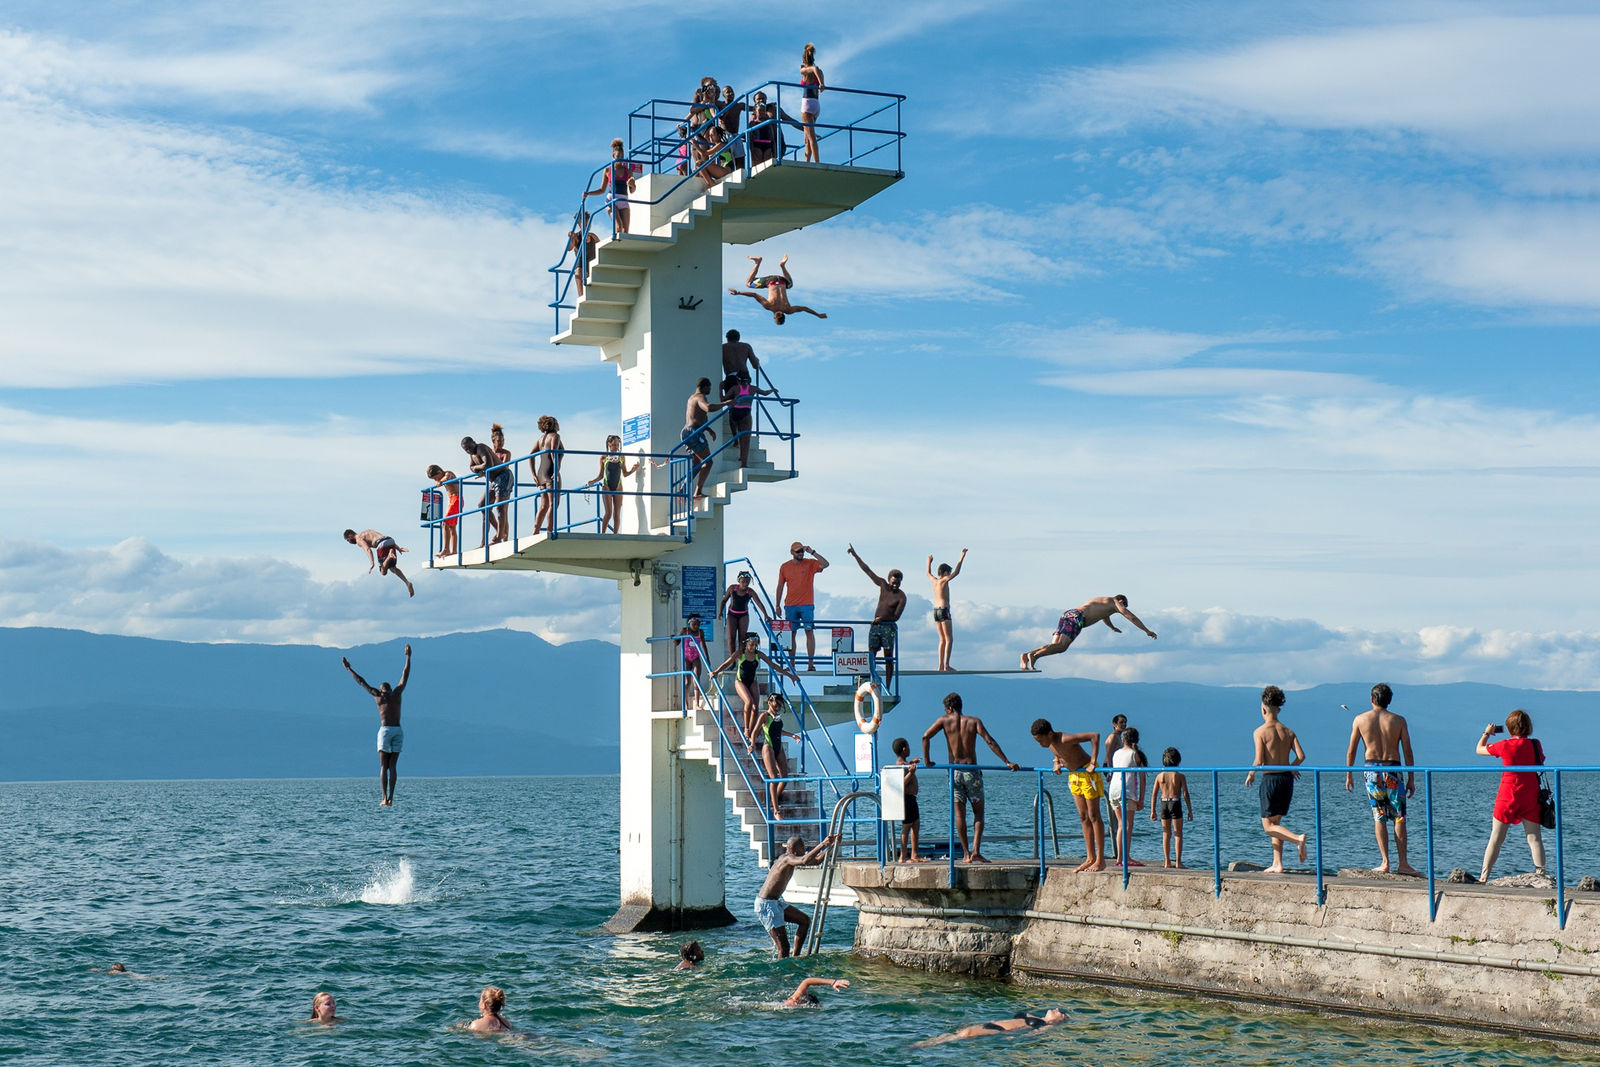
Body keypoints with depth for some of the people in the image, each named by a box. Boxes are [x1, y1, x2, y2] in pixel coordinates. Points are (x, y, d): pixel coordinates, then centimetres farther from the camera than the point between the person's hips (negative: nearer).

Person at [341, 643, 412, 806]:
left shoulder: (378, 695, 6)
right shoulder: (398, 692, 11)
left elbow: (361, 681, 14)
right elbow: (405, 675, 22)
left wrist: (349, 668, 24)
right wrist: (408, 657, 33)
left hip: (385, 730, -3)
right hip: (398, 731, 3)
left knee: (383, 767, -2)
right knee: (393, 766, 3)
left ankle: (385, 799, -11)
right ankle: (390, 798, -5)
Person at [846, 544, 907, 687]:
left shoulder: (901, 597, -8)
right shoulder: (883, 584, 5)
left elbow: (896, 616, -13)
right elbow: (867, 570, 7)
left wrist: (882, 618, -26)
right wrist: (855, 555, 5)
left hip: (889, 627, -5)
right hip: (875, 626, 5)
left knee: (888, 658, -4)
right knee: (871, 655, -2)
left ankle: (887, 687, -3)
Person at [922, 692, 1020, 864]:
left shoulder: (945, 720, 4)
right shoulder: (974, 721, 4)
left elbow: (925, 737, -7)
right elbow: (990, 742, -6)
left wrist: (926, 760, 4)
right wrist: (1007, 763, -6)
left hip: (954, 771, 0)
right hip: (972, 770, 0)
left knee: (959, 813, 7)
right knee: (978, 811, 8)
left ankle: (967, 854, 6)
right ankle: (976, 851, -8)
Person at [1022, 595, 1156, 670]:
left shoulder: (1101, 600, 41)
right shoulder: (1115, 602, 18)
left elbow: (1104, 614, 63)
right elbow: (1131, 617, 13)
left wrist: (1112, 628, 80)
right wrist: (1147, 631, 21)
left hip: (1067, 613, 8)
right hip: (1077, 617, -8)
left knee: (1054, 645, -3)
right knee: (1062, 646, -21)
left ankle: (1026, 655, -22)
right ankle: (1034, 655, -40)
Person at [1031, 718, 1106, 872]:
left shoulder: (1065, 739, -28)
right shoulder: (1050, 741, -3)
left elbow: (1095, 736, -33)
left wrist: (1093, 762, -31)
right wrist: (1057, 763, 6)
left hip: (1088, 773, -8)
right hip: (1074, 775, 9)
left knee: (1093, 816, -5)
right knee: (1083, 817, 8)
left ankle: (1100, 860, -2)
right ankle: (1091, 858, 13)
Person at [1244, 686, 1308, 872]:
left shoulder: (1260, 731, -8)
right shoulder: (1288, 732, 6)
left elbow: (1259, 761, -15)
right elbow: (1301, 756, -3)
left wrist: (1250, 775, 3)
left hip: (1270, 779, -6)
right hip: (1287, 779, 6)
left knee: (1268, 826, 2)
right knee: (1275, 822, 16)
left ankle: (1297, 839, -22)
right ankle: (1277, 864, 12)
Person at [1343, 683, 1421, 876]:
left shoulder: (1360, 719, 3)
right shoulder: (1399, 720, 1)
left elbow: (1351, 750, 4)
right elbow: (1407, 752, -1)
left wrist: (1348, 776, 12)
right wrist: (1411, 779, 3)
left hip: (1372, 769, 1)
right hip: (1393, 770, -1)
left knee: (1379, 817, 5)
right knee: (1399, 818, 4)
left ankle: (1385, 862, -1)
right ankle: (1402, 863, 0)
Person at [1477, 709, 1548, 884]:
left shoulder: (1505, 746, -9)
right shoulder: (1535, 744, -2)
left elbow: (1479, 749, 6)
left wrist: (1487, 733, 23)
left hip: (1507, 798, -2)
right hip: (1531, 797, 2)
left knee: (1496, 839, 4)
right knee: (1534, 837, 5)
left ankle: (1483, 877, 6)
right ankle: (1541, 873, -6)